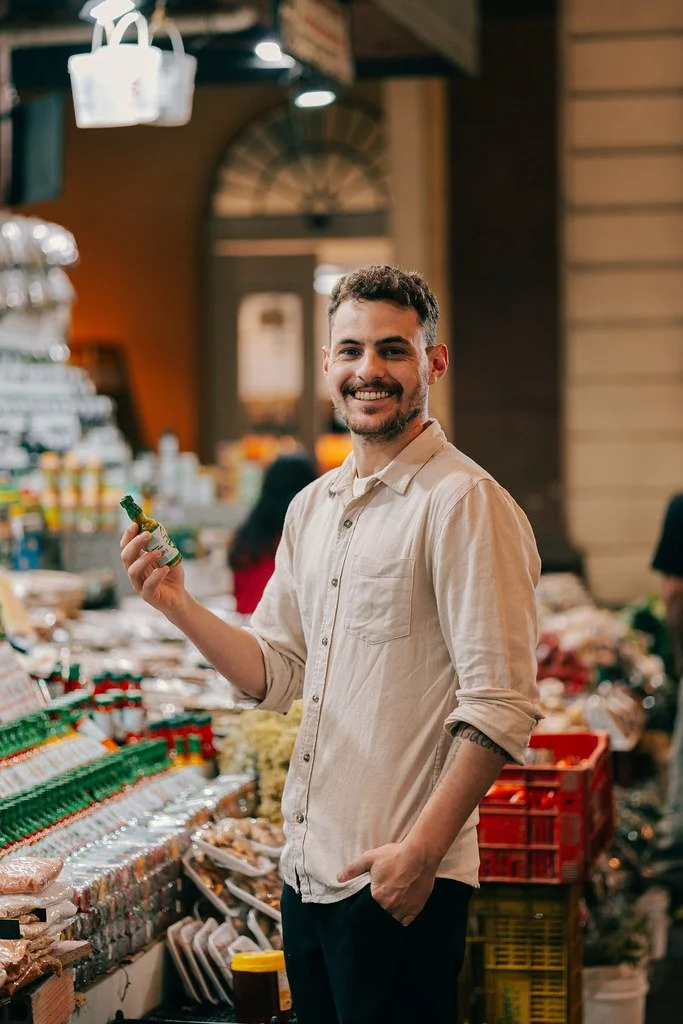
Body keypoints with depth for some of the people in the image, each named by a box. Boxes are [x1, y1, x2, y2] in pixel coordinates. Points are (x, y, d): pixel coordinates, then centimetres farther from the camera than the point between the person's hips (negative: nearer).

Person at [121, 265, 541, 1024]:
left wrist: (421, 850, -21)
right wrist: (179, 606, 1)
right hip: (307, 870, 8)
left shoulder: (463, 503, -12)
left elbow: (501, 708, -17)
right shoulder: (312, 507, 12)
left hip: (400, 883, -8)